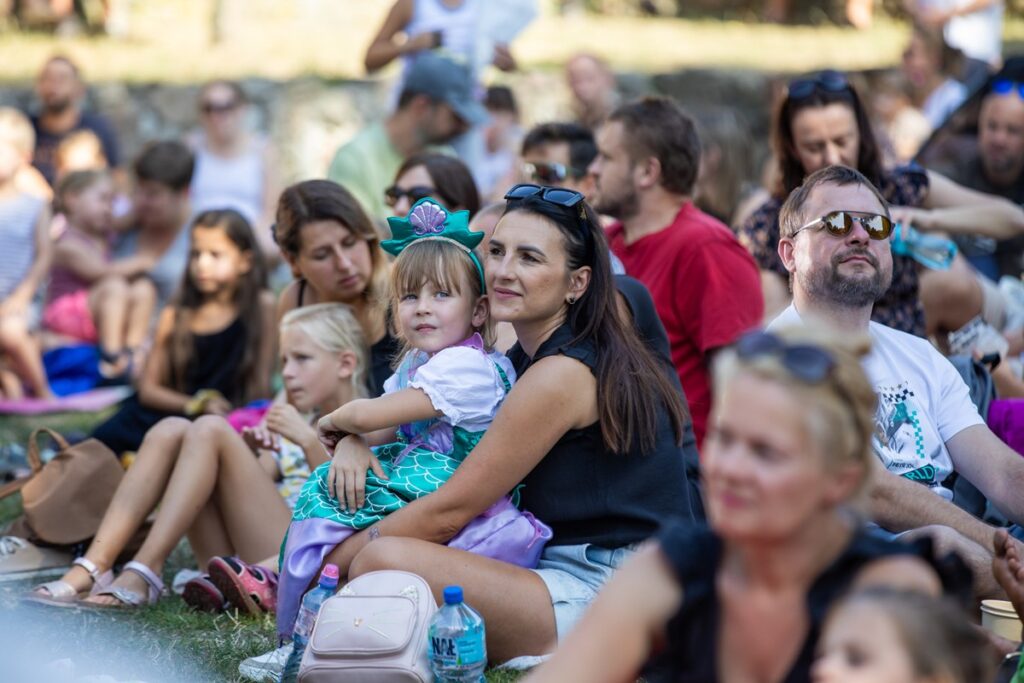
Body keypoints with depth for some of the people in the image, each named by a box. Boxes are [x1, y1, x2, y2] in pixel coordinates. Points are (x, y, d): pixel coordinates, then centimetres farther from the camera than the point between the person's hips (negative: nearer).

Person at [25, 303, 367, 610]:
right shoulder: (292, 423, 29)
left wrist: (309, 442, -15)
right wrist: (248, 457, -2)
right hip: (234, 560, 6)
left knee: (212, 429, -20)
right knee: (171, 430, -10)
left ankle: (143, 574, -30)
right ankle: (90, 570, -24)